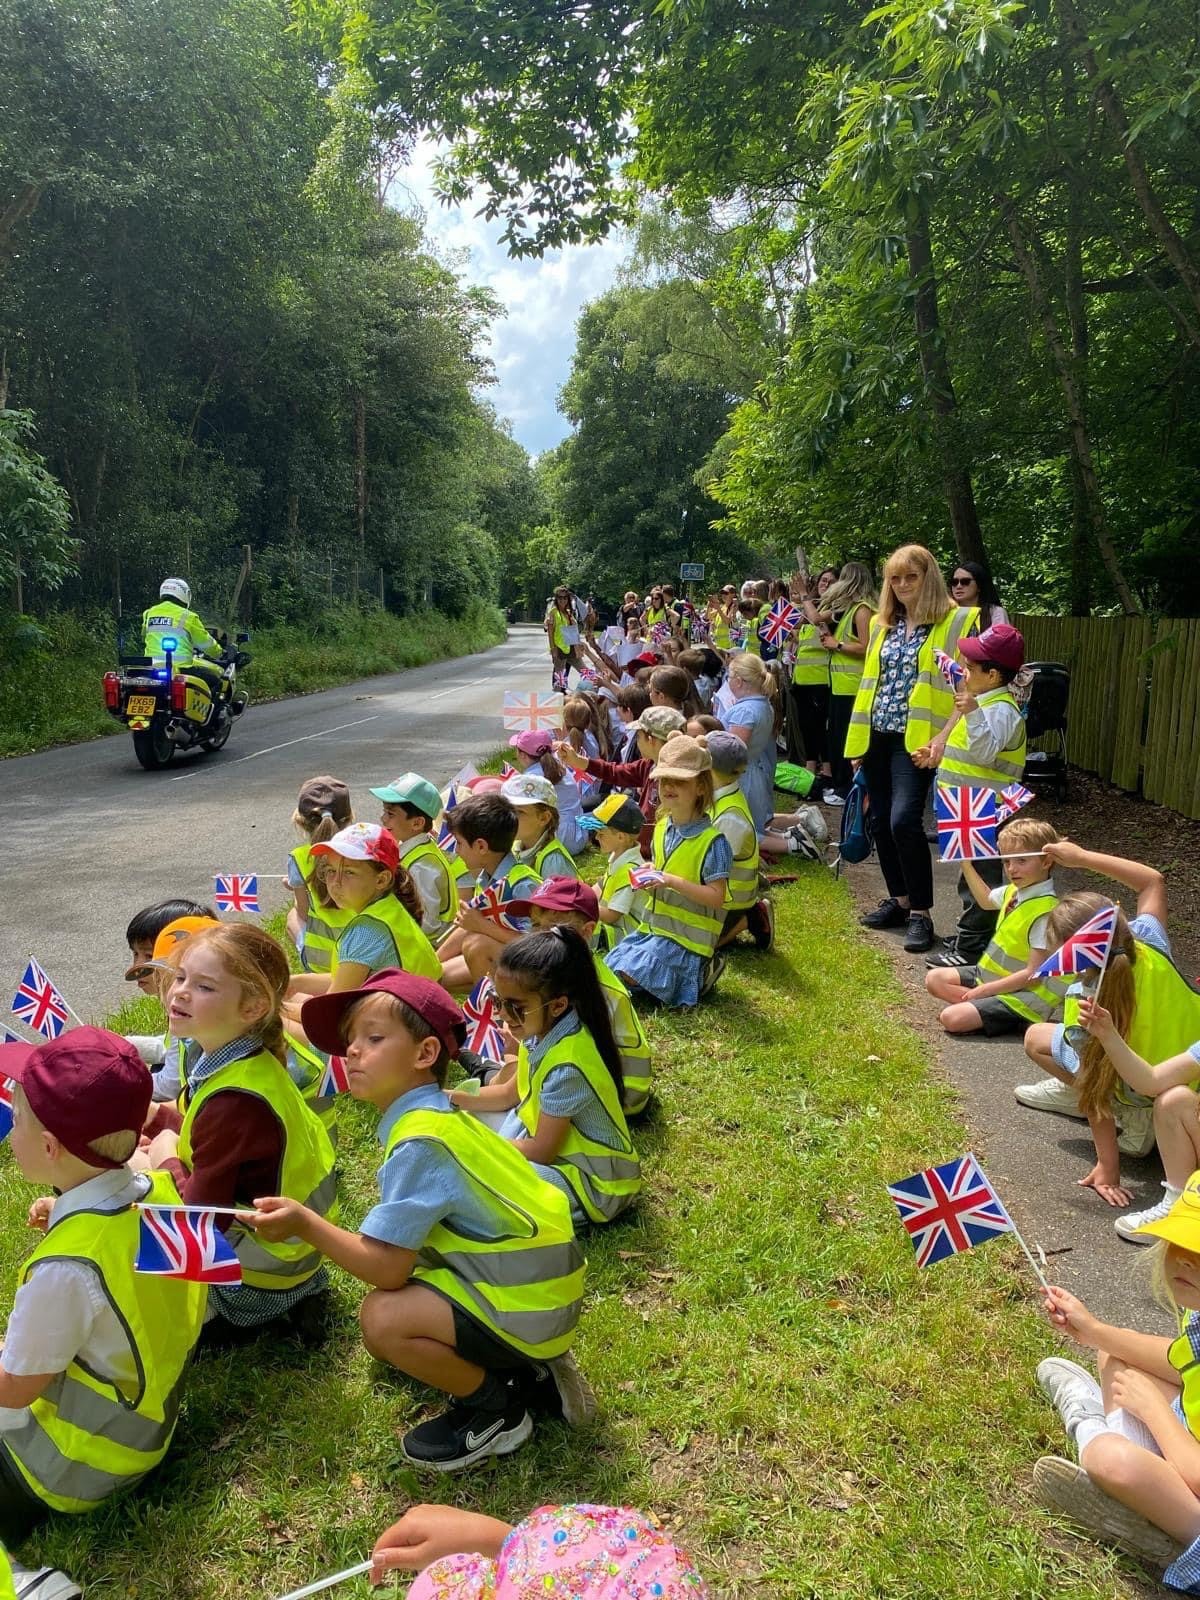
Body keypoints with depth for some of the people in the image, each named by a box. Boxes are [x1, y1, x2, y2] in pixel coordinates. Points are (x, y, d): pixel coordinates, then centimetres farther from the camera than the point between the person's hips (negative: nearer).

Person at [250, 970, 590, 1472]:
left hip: (523, 1307, -10)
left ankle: (495, 1410, 3)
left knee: (382, 1317, -21)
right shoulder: (436, 1116, 7)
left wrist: (305, 1224, -21)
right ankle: (530, 1373, 19)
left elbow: (388, 1268, -22)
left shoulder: (420, 1141, -22)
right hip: (538, 1285, 10)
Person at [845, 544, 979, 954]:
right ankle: (899, 899, 24)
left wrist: (944, 736, -18)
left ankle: (920, 913, -5)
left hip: (916, 738, -6)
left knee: (904, 820, -17)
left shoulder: (957, 621, -5)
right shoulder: (882, 624, 13)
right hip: (877, 735, 6)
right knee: (882, 820, 9)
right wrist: (858, 739, 13)